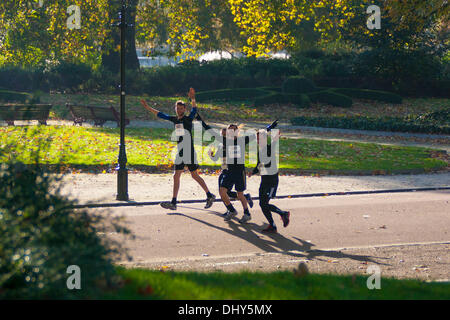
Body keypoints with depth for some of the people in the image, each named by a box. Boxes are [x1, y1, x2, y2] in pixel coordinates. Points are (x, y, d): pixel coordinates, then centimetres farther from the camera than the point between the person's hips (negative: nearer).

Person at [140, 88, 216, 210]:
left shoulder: (188, 119, -6)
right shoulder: (174, 119, 11)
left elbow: (194, 110, -25)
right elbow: (159, 114, 19)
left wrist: (192, 99, -43)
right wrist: (147, 107, 19)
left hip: (189, 152, -7)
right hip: (180, 153, 7)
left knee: (195, 175, -2)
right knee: (176, 176, 5)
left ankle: (209, 195, 11)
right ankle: (173, 202, 7)